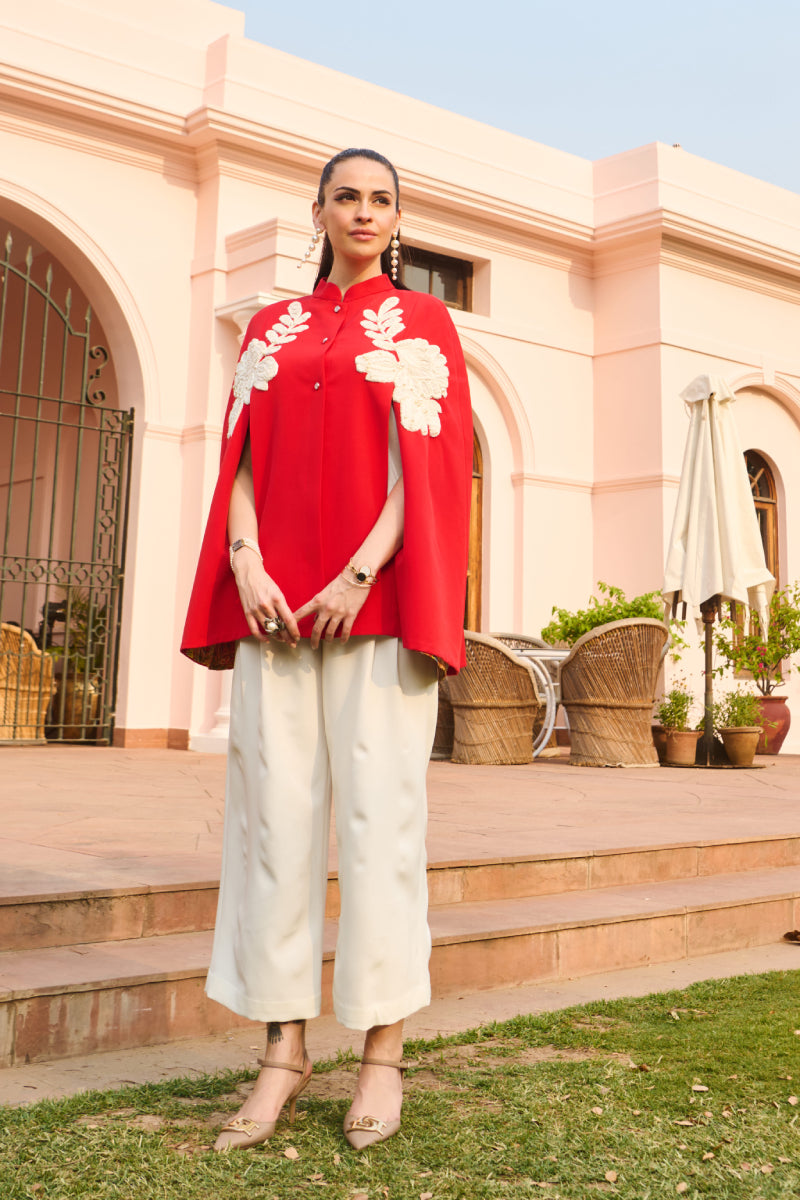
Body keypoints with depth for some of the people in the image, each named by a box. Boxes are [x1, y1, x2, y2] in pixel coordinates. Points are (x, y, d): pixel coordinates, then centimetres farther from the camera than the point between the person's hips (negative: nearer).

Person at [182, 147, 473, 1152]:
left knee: (378, 803, -6)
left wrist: (359, 577, -13)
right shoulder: (271, 330, 19)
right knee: (274, 803, -2)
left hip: (376, 594, -3)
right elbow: (240, 457, 10)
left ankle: (382, 1050, 2)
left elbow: (427, 461, -2)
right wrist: (247, 565, -8)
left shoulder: (422, 323, 10)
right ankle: (284, 1051, 6)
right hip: (274, 596, 3)